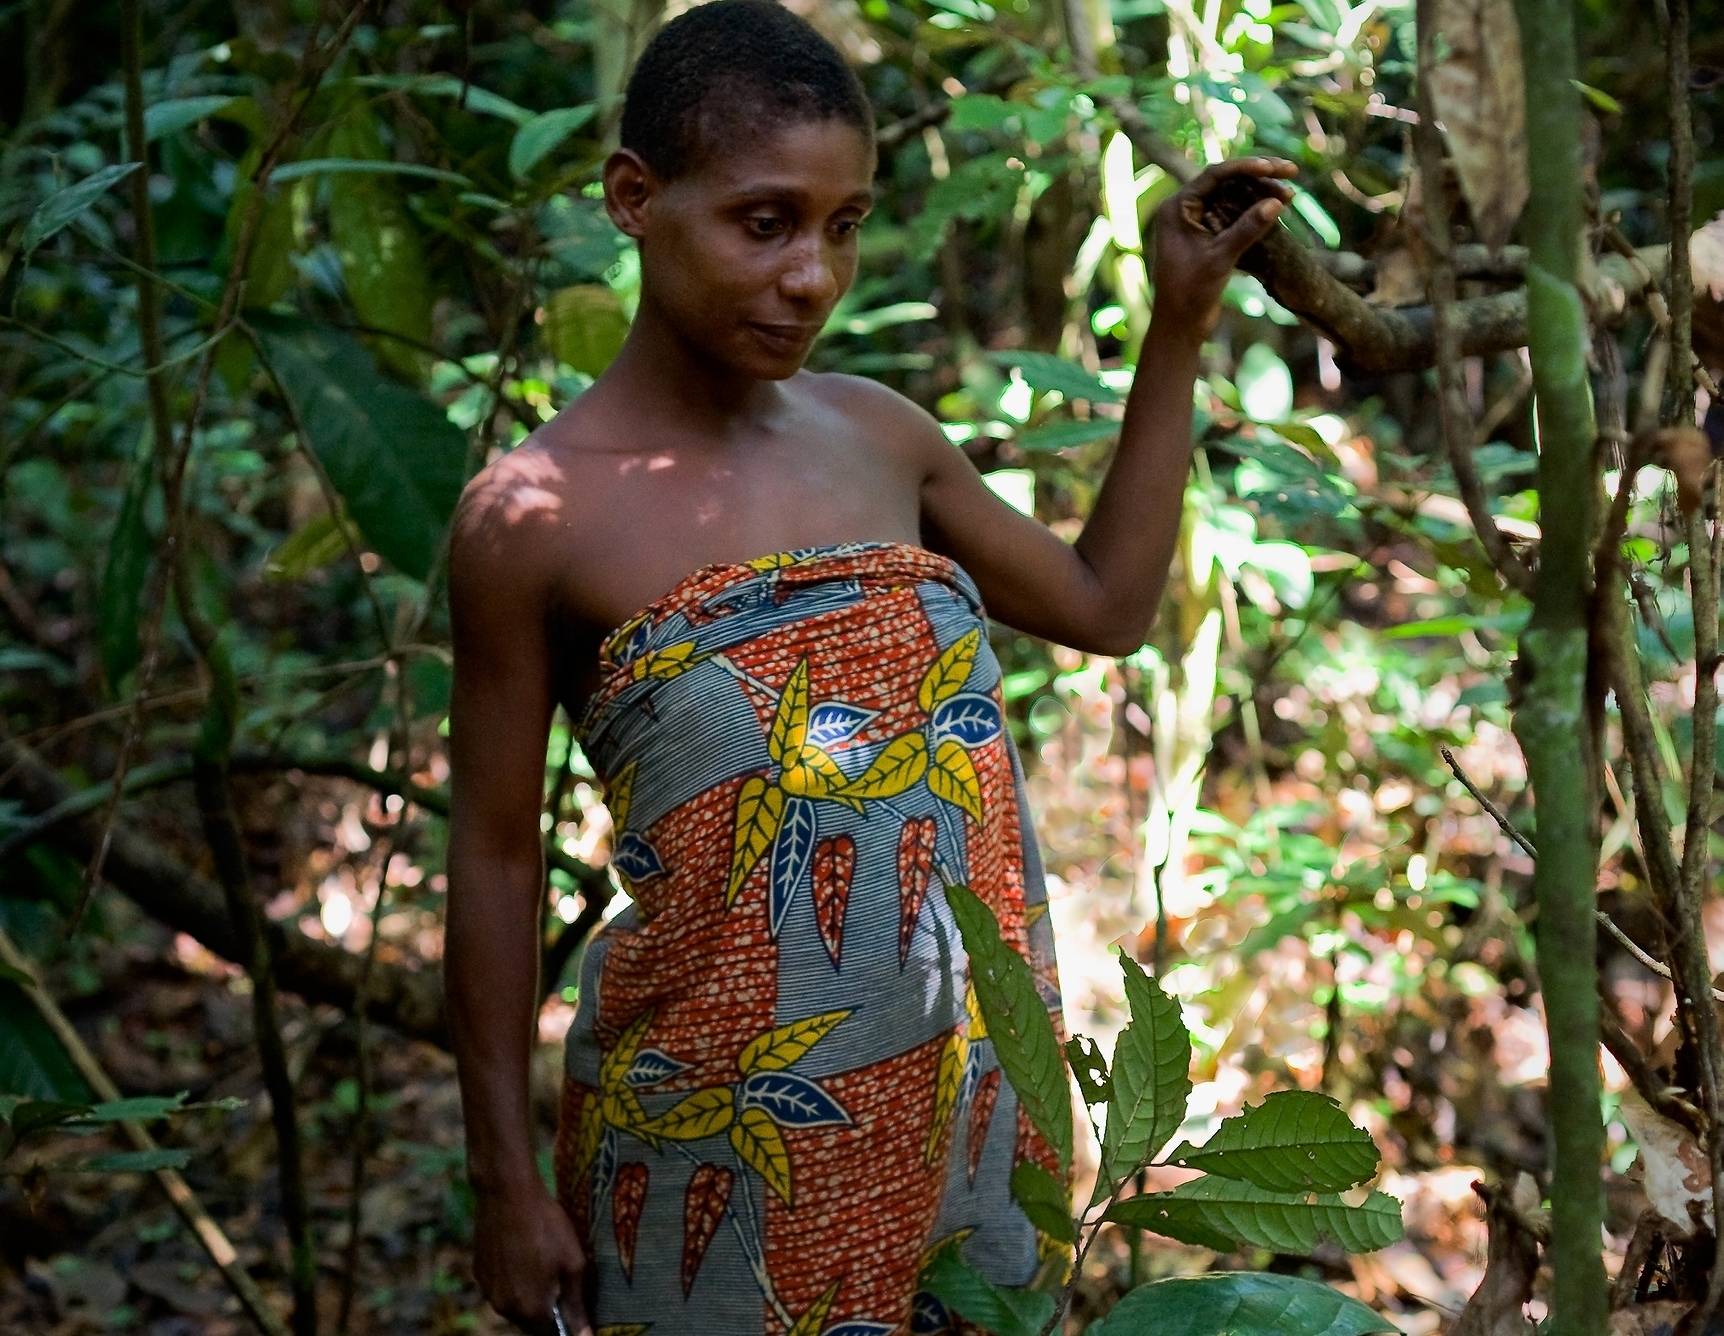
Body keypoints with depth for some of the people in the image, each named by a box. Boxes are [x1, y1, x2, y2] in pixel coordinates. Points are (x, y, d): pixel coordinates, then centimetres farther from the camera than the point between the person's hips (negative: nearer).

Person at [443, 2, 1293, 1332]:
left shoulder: (876, 436, 5)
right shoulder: (535, 516, -9)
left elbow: (1106, 602, 18)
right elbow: (497, 858, -4)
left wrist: (1178, 327, 15)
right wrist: (506, 1178, -3)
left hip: (965, 1095, 5)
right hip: (727, 1129, -5)